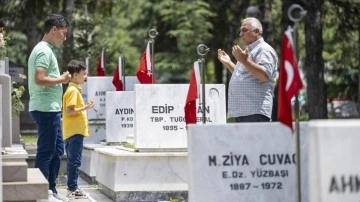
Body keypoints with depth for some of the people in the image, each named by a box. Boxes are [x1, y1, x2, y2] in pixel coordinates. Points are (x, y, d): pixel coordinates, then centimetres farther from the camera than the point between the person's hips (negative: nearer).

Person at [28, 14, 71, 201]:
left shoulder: (44, 50, 17)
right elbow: (39, 79, -24)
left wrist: (60, 79, 10)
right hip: (46, 108, -10)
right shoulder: (44, 51, -15)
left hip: (51, 108, 10)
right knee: (46, 151, -5)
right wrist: (61, 79, -13)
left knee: (57, 149, 14)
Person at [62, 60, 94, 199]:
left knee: (73, 161, 12)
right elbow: (68, 111, -20)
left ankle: (72, 189, 17)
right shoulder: (73, 90, -13)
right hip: (75, 132, -10)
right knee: (74, 161, -8)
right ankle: (72, 189, -7)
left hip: (74, 132, 10)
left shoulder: (74, 89, 17)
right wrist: (85, 108, -23)